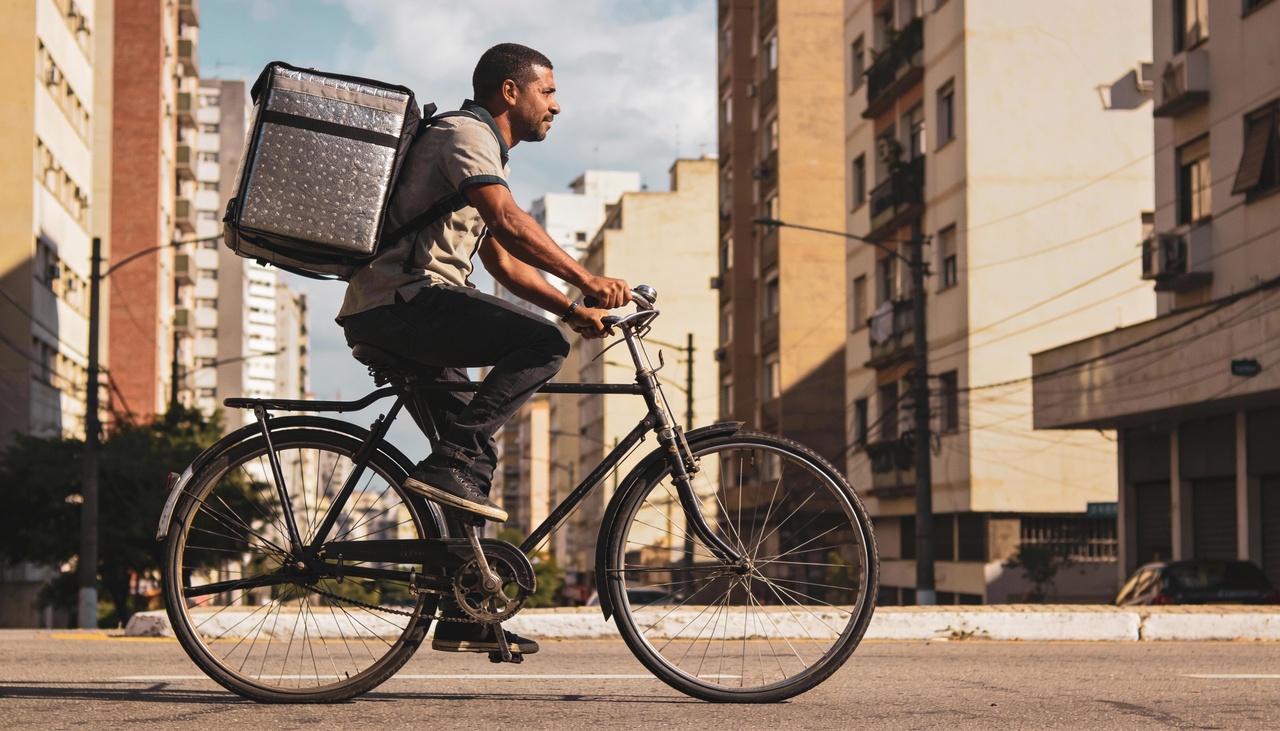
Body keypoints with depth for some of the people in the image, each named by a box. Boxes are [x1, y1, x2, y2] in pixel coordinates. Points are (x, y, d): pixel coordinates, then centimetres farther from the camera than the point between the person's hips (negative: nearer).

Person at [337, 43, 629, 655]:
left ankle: (463, 616, 13)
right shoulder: (464, 134, -7)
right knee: (542, 345, -22)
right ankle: (449, 466, -21)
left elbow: (503, 261, 25)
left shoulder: (482, 151, 26)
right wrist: (584, 279, -28)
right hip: (404, 300, -11)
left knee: (475, 452, 9)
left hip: (394, 315, 11)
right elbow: (509, 222, -24)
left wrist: (573, 309, 14)